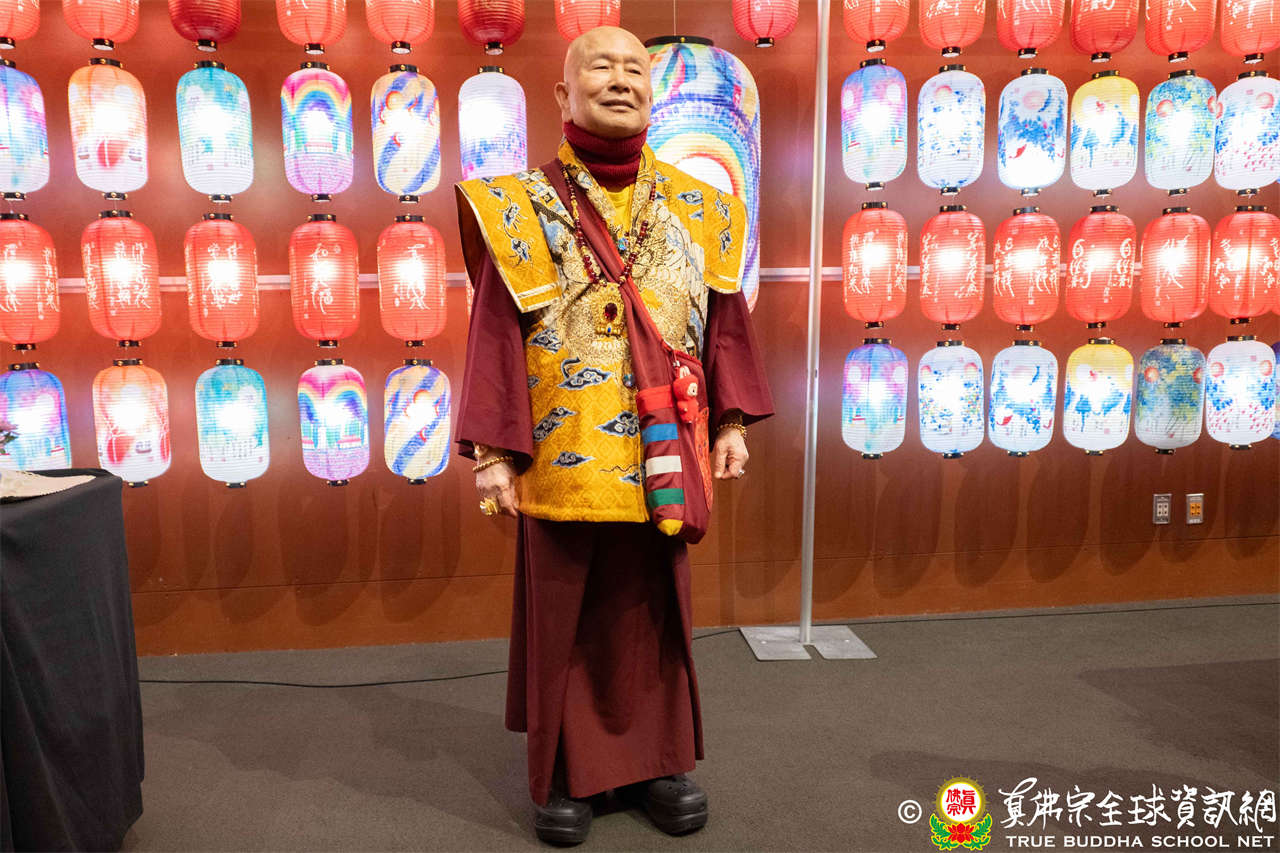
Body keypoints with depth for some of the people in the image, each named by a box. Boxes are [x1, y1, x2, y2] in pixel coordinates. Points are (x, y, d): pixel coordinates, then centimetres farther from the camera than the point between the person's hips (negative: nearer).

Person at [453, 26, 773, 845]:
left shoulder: (697, 206, 8)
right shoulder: (520, 207, -1)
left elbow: (723, 322, 10)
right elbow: (497, 333, -6)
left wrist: (731, 422, 5)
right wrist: (494, 450, -10)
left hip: (663, 457, 3)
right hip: (563, 460, -2)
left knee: (658, 612, 14)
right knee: (562, 619, 9)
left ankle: (661, 758, 33)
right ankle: (567, 774, 27)